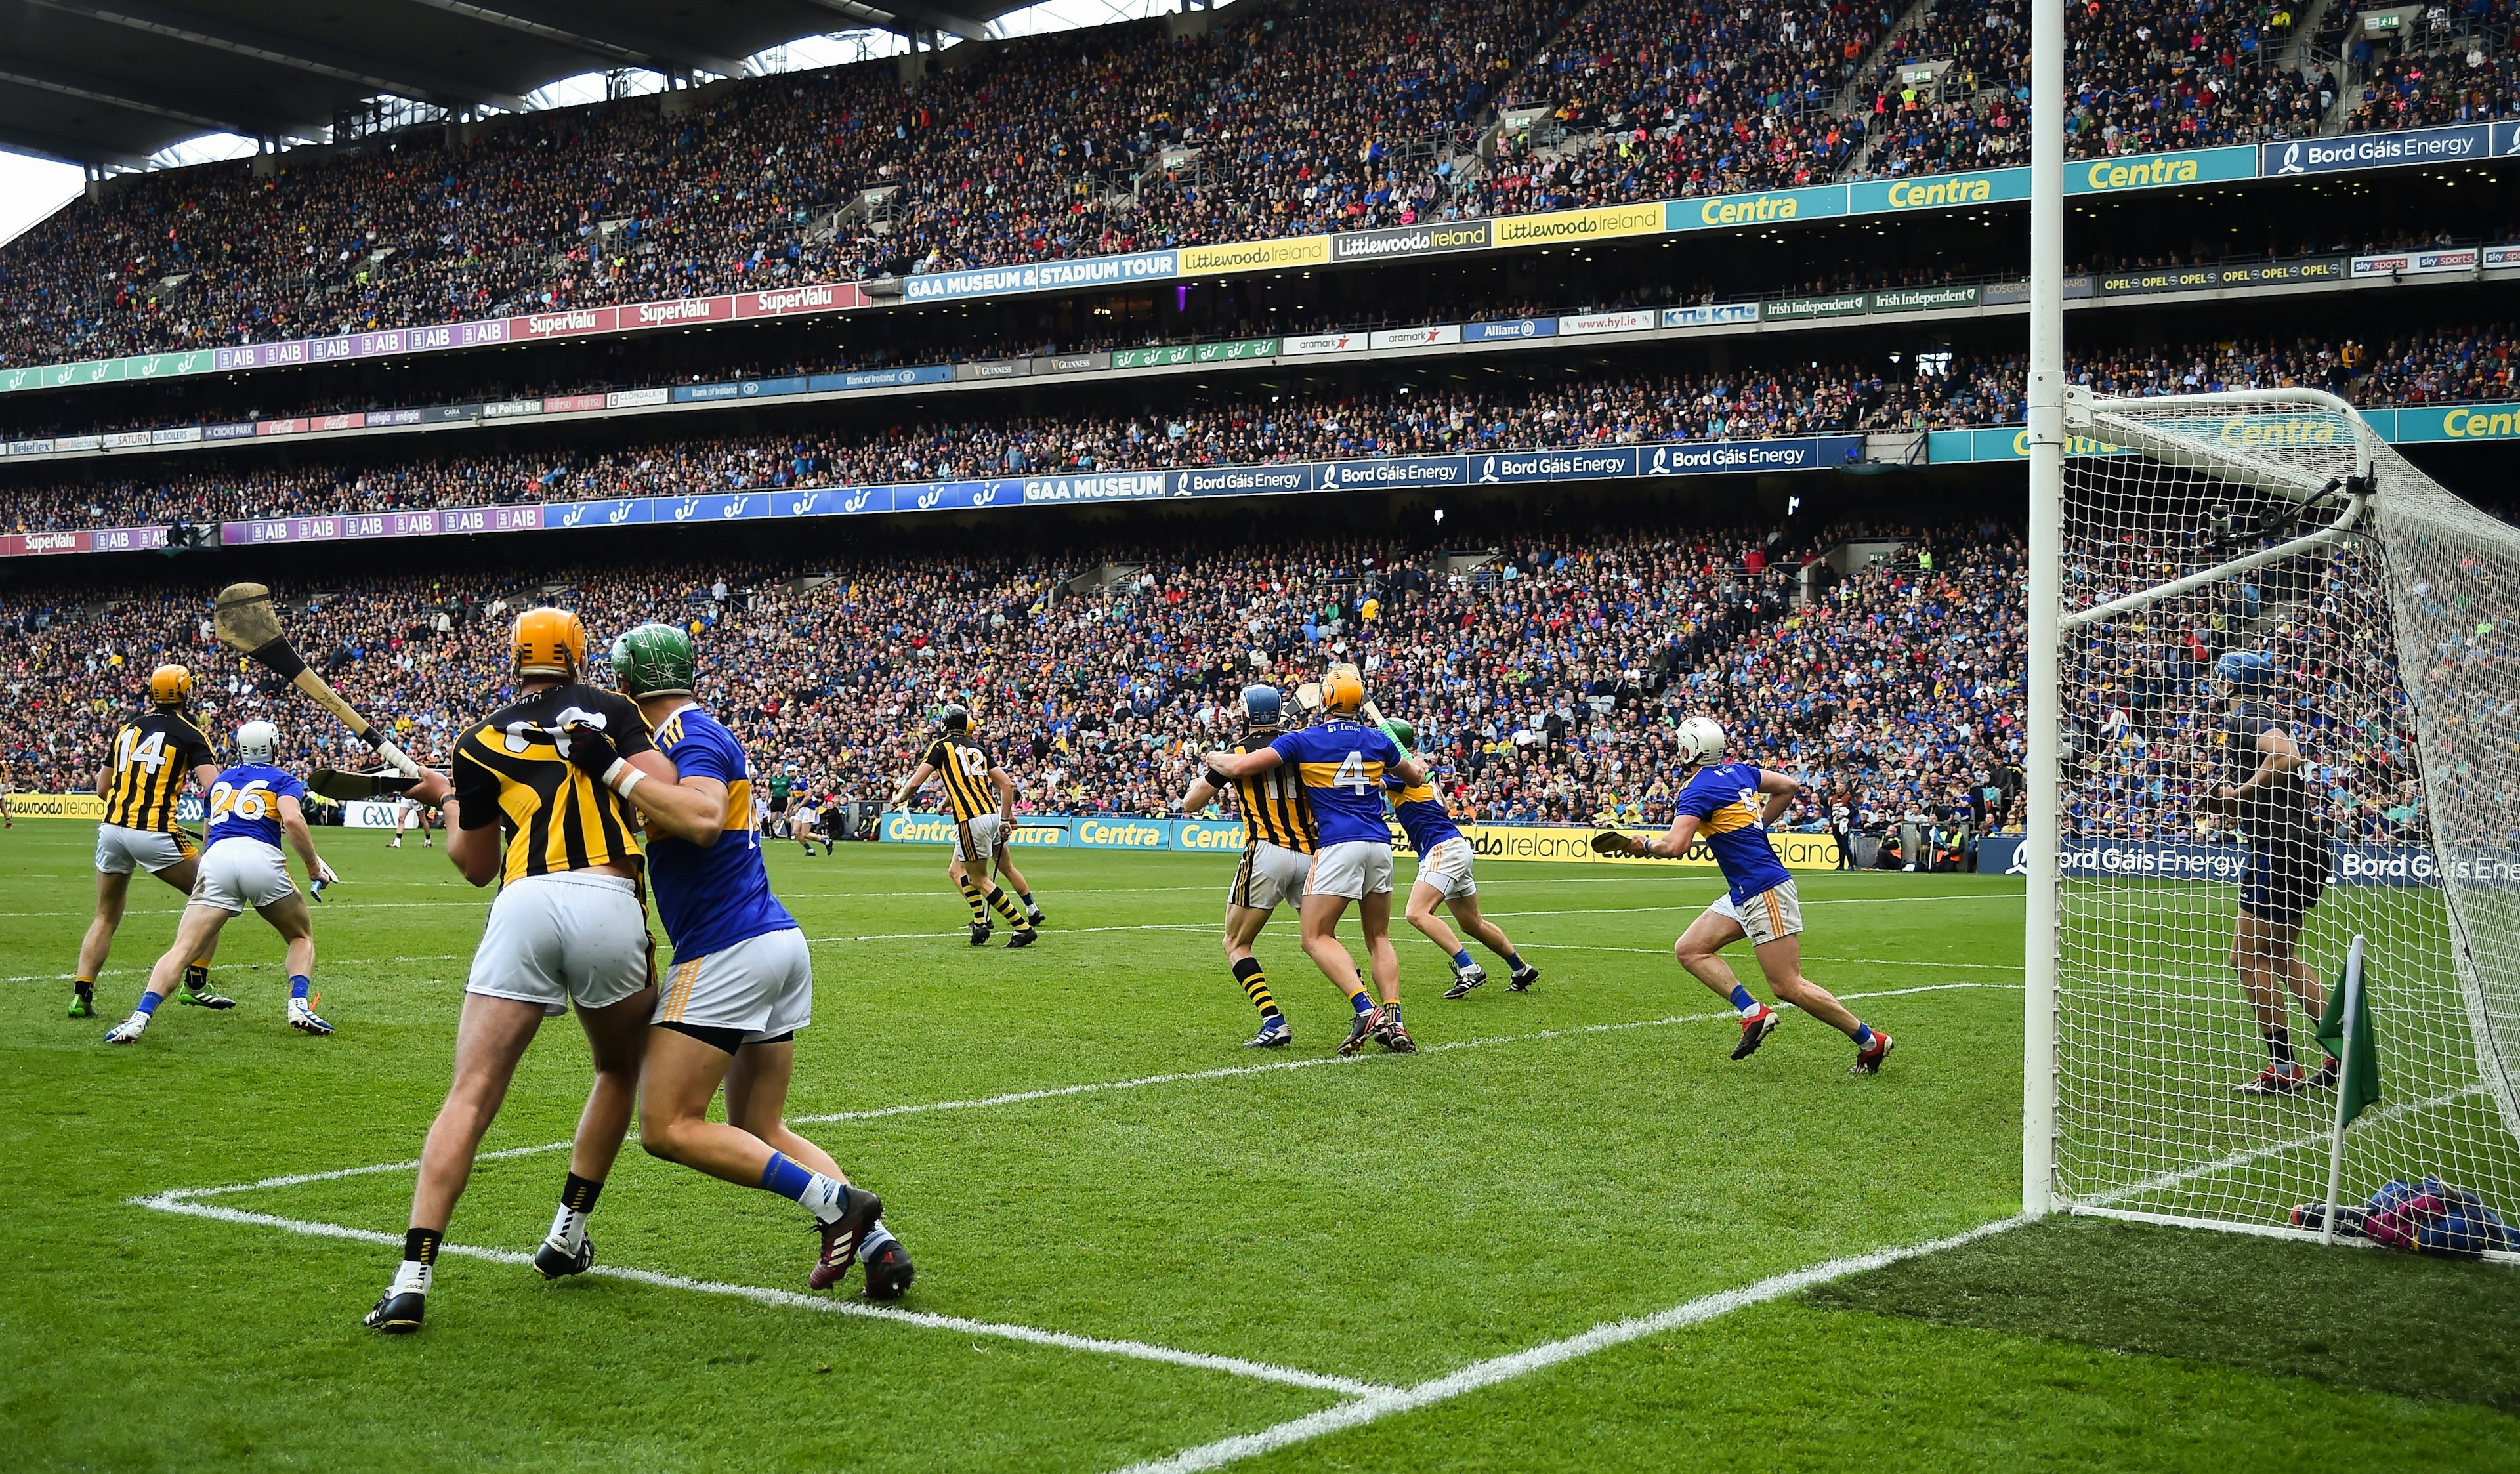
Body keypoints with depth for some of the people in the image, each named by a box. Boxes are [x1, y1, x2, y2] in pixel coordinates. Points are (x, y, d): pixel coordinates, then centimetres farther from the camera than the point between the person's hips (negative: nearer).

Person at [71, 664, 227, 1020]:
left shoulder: (126, 729, 15)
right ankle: (196, 985, 8)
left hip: (112, 830, 5)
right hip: (155, 833, -5)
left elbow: (103, 789, 22)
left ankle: (81, 995, 9)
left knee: (106, 919, 19)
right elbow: (214, 789, -12)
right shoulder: (189, 734, 0)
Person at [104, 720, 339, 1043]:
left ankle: (141, 1016, -22)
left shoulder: (220, 781, 32)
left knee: (183, 949, -2)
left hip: (217, 858, 2)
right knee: (301, 937, 19)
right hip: (262, 858, -2)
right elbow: (293, 820, -2)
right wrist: (314, 866, 8)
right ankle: (300, 1006, -3)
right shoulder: (283, 780, 19)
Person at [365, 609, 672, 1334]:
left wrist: (447, 800, 40)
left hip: (523, 906, 0)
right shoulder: (611, 711, 15)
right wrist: (613, 765, 18)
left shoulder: (482, 743, 18)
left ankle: (412, 1279, -11)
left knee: (471, 1097, -1)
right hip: (609, 901, 0)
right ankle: (568, 1235, 26)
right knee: (619, 1073, 25)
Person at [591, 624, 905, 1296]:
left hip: (728, 951, -10)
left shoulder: (690, 738, -11)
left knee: (668, 1128, -6)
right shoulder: (705, 735, 18)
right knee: (760, 1132, 16)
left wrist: (614, 769, -27)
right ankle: (874, 1240, 0)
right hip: (780, 941, 10)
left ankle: (837, 1205, -15)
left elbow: (703, 820, -31)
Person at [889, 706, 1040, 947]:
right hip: (993, 814, 7)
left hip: (972, 820, -7)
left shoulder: (941, 746, 3)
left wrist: (900, 798, 19)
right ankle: (980, 923, 12)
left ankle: (1024, 928, -3)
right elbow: (1007, 785, 13)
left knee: (980, 880, 1)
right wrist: (1005, 819, 17)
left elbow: (915, 783, -1)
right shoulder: (979, 749, 20)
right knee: (957, 870, 22)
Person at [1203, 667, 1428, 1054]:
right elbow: (1415, 775, 33)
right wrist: (1419, 763, 58)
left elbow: (1240, 767, -2)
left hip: (1339, 845, -5)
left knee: (1317, 938, -2)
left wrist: (1213, 757, 20)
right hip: (1379, 844, 5)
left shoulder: (1304, 741, 1)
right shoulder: (1378, 740, 14)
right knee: (1378, 938, 15)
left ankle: (1367, 1011, -20)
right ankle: (1394, 1022, 1)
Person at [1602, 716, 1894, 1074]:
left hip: (1765, 893, -10)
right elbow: (1789, 787, 22)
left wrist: (1644, 845, -6)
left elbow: (1674, 846, -26)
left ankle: (1871, 1041, 5)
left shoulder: (1697, 790, -15)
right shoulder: (1738, 771, 11)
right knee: (1689, 949, 6)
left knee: (1788, 987, -6)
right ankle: (1753, 1013, -1)